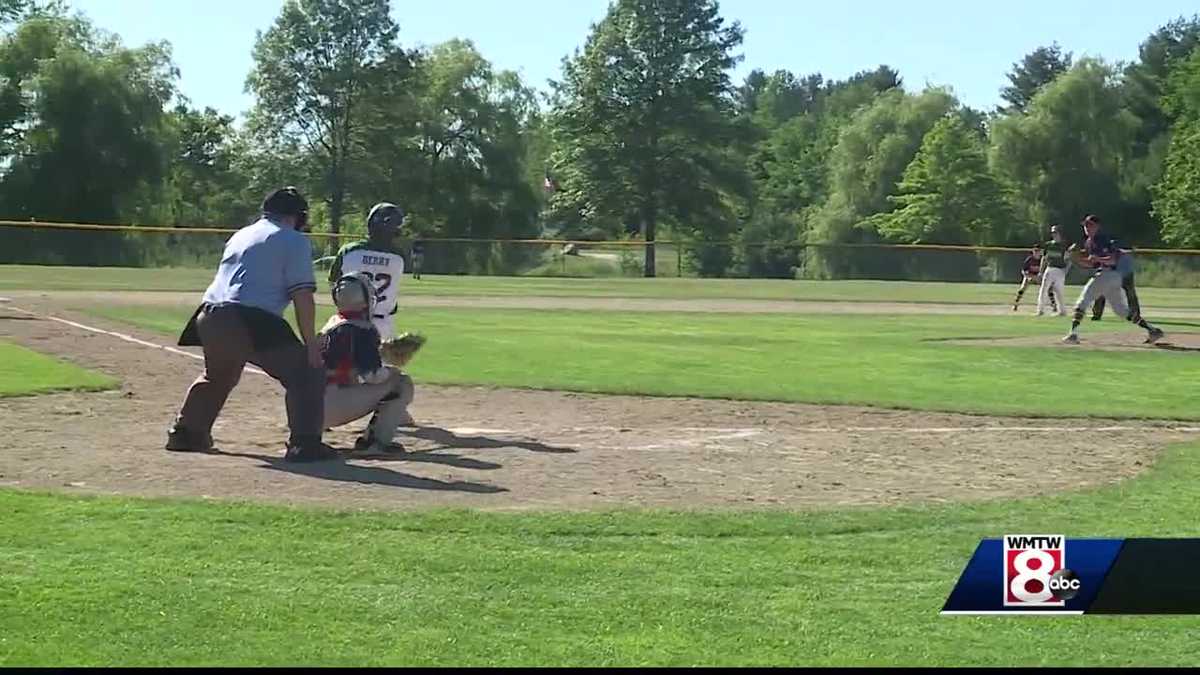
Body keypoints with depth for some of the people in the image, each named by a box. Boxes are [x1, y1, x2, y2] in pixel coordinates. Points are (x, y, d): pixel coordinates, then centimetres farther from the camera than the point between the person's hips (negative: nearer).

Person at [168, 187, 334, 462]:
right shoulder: (294, 240, 6)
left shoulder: (240, 235, 27)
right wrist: (311, 343, -4)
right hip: (252, 323, -7)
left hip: (210, 318, 7)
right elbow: (302, 295, -4)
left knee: (217, 376, 33)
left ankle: (185, 433, 37)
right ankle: (304, 444, -11)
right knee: (308, 372, -1)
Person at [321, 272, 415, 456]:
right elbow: (371, 375, -14)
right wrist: (390, 371, 5)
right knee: (402, 383, -3)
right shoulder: (361, 329, -10)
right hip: (334, 405, -9)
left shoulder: (333, 323, 15)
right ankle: (374, 441, -15)